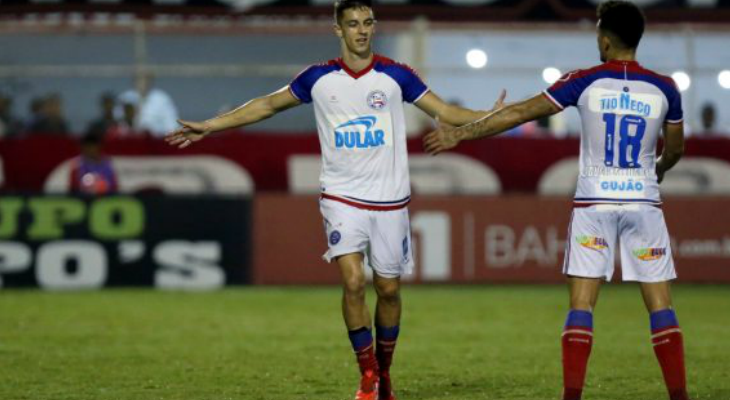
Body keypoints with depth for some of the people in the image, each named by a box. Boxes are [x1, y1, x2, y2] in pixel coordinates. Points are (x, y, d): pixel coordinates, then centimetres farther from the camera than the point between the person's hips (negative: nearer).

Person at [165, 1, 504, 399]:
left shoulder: (395, 75, -1)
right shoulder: (319, 78, 1)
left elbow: (444, 111, 2)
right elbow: (266, 105, 9)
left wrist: (489, 118, -13)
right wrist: (209, 126, 7)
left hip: (390, 200, 1)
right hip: (342, 198, -1)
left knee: (389, 289, 5)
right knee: (352, 282, -15)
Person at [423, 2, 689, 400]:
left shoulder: (585, 82, -6)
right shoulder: (663, 88, -1)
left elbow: (520, 113, -4)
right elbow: (675, 148, 14)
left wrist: (460, 134, 4)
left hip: (594, 204, -1)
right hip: (644, 203, 1)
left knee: (581, 305, 0)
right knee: (660, 304, 4)